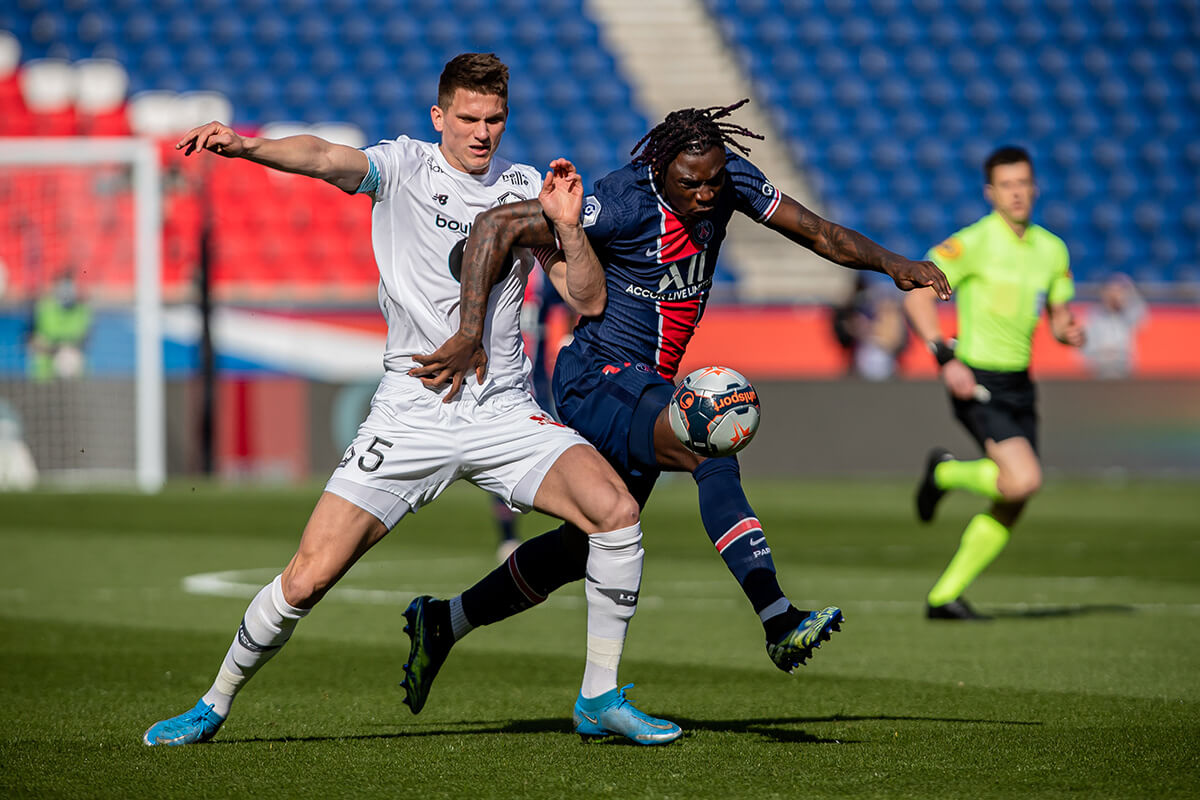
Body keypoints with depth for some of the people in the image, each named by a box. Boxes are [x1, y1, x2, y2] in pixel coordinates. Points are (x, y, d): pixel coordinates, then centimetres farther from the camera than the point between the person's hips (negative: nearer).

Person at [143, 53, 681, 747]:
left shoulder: (527, 189, 7)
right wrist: (246, 145, -40)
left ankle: (600, 699, -5)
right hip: (411, 416, -2)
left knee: (616, 509, -20)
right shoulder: (405, 167, -1)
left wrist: (566, 226, -12)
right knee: (307, 579, -8)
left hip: (505, 415, 2)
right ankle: (214, 707, 15)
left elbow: (589, 300, 6)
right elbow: (325, 158, -21)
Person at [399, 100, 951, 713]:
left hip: (645, 389, 9)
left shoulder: (729, 180, -4)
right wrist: (471, 334, -33)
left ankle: (444, 621, 30)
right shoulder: (624, 203, -24)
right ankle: (779, 625, -40)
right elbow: (495, 226, -27)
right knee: (712, 450, -31)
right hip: (598, 380, -9)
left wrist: (890, 263, -11)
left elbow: (817, 233, 5)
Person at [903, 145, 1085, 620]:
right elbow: (918, 296, -12)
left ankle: (944, 597, 16)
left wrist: (1069, 332, -6)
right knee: (1024, 480, -23)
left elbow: (1058, 315, 19)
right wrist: (946, 357, -21)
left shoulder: (1052, 249, 9)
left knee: (1011, 505, 4)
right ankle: (945, 472, 7)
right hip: (976, 383, -7)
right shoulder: (974, 242, -11)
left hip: (1018, 385, 7)